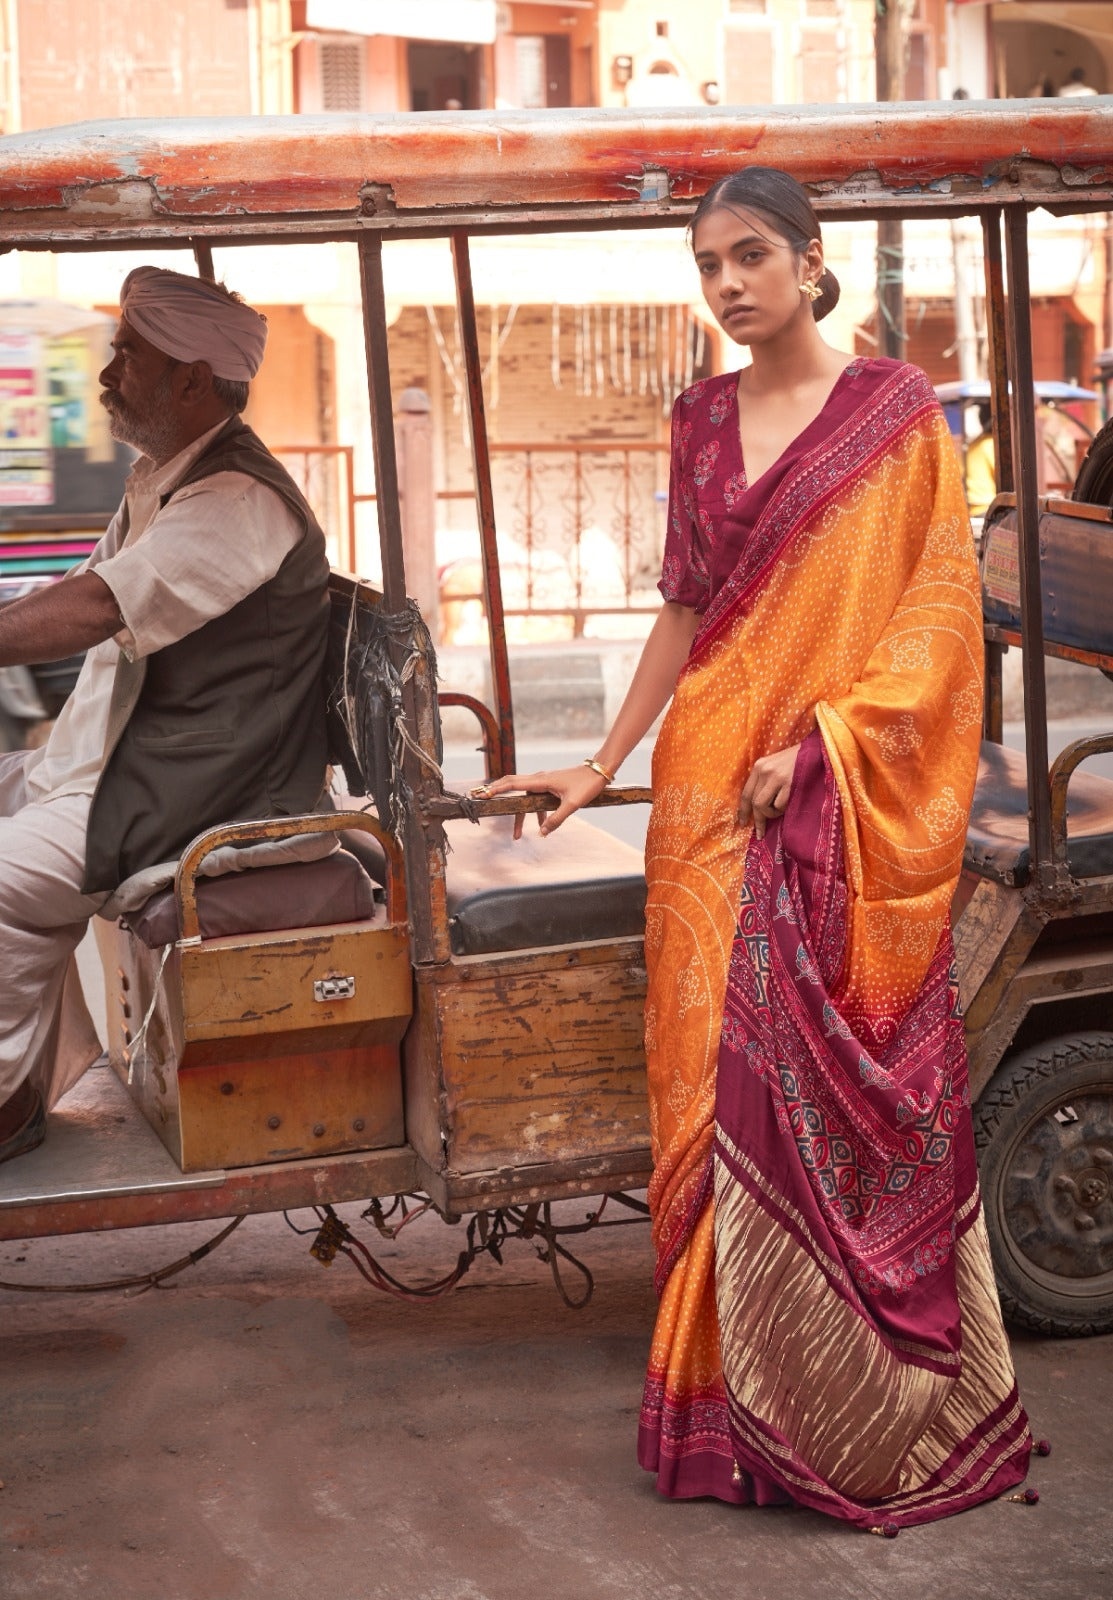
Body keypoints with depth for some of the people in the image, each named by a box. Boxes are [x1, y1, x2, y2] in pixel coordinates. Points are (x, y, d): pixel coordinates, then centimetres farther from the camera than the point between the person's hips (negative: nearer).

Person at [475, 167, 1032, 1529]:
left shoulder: (895, 411, -1)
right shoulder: (702, 420, 12)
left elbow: (938, 605, -5)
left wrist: (820, 740, -15)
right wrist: (602, 764, 13)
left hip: (850, 806, -4)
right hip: (713, 799, 4)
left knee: (847, 1095, -2)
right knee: (722, 1089, 4)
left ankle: (877, 1411, 11)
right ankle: (739, 1402, 15)